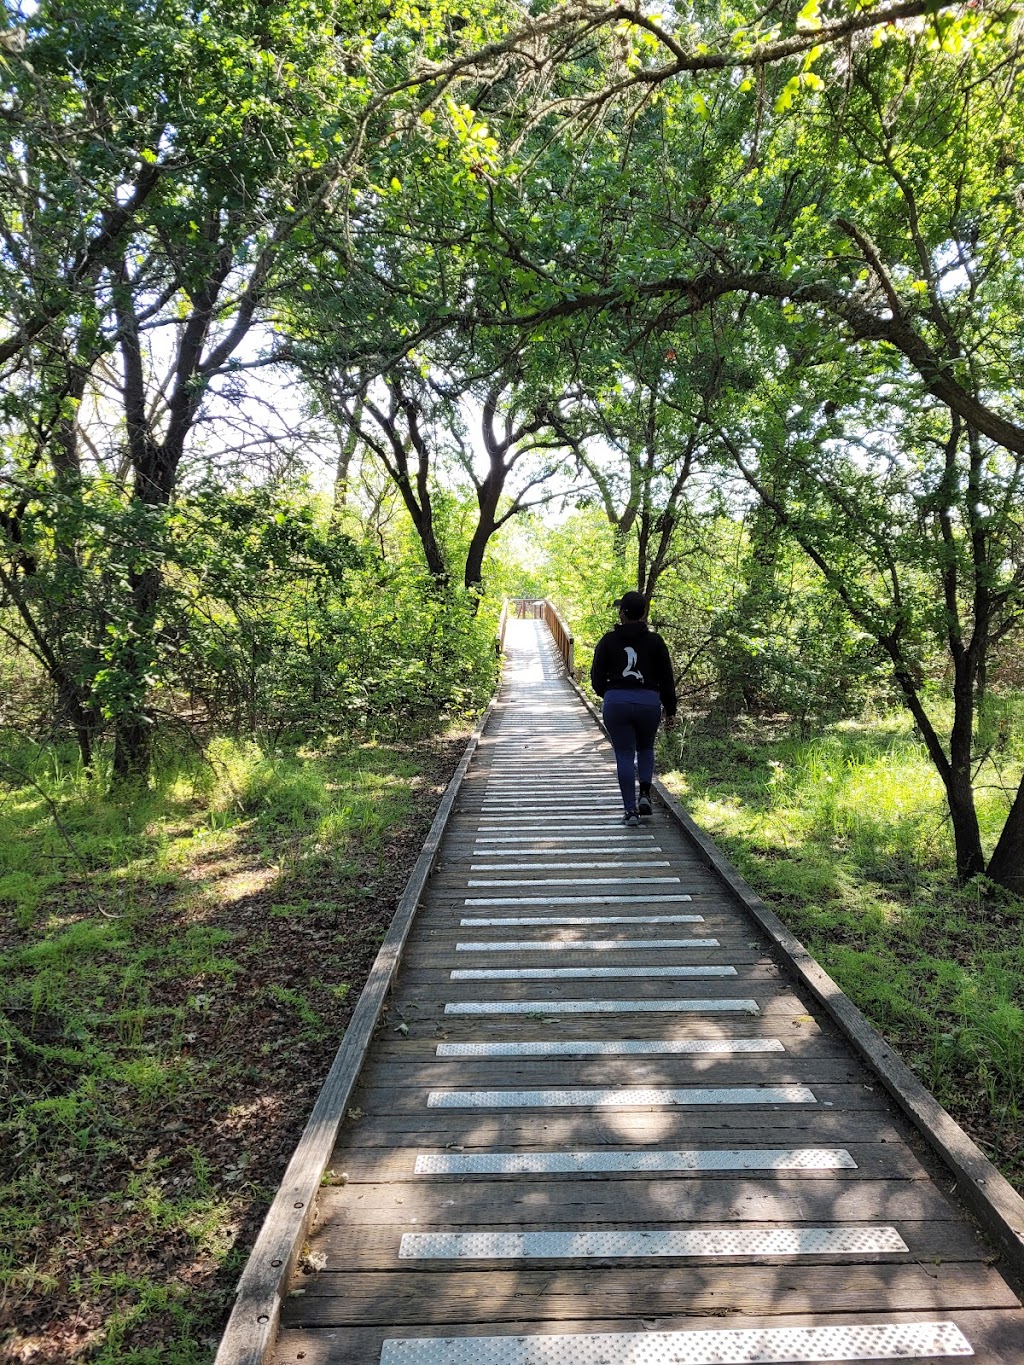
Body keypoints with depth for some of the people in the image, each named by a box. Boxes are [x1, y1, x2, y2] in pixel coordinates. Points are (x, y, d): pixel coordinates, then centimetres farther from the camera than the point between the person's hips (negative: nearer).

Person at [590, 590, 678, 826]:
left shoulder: (608, 641, 2)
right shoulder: (655, 641, 3)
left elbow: (597, 678, 5)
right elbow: (666, 680, 4)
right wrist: (670, 711, 12)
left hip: (616, 702, -1)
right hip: (648, 702, 1)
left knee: (624, 755, 6)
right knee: (645, 748, 24)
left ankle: (631, 810, 4)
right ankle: (645, 793, 7)